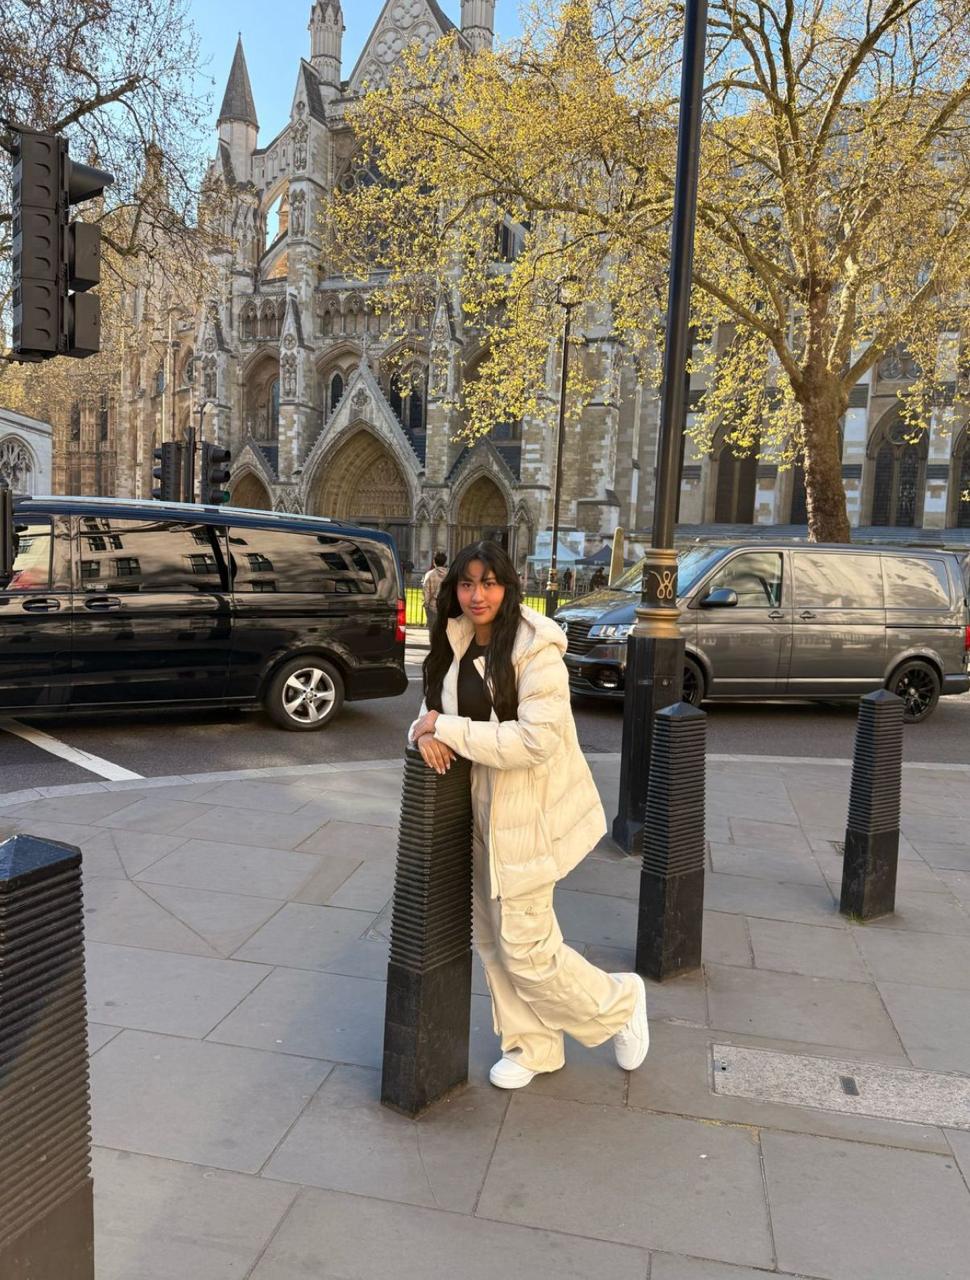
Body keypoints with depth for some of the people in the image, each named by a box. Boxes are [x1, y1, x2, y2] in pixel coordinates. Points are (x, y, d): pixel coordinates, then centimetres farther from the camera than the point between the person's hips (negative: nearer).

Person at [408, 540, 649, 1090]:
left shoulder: (535, 650, -20)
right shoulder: (458, 645, 3)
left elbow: (536, 739, -27)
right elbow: (435, 707, 12)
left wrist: (448, 728, -22)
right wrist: (427, 731, -13)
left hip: (527, 816, -8)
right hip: (483, 811, 8)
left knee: (525, 947, 1)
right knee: (495, 940, 17)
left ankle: (620, 1002, 27)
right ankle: (532, 1047, 38)